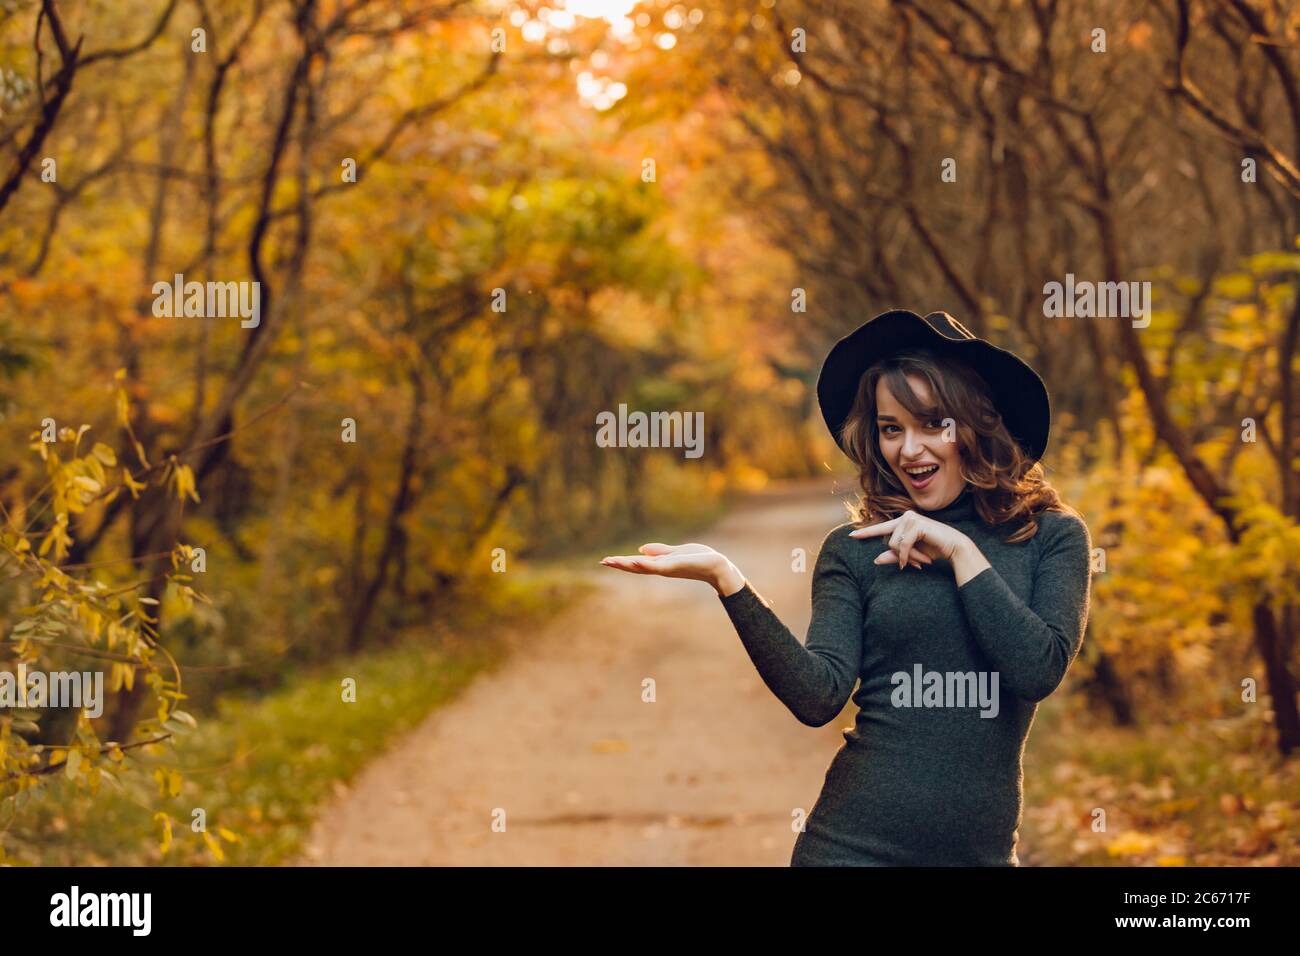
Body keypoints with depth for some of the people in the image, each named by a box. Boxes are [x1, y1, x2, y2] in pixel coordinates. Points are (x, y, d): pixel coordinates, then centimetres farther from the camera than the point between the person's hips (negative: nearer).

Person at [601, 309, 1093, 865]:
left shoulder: (1052, 536, 2)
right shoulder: (854, 550, 2)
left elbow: (1040, 669, -13)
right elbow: (819, 696, -11)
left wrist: (959, 550, -11)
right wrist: (725, 579, -19)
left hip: (981, 845, 0)